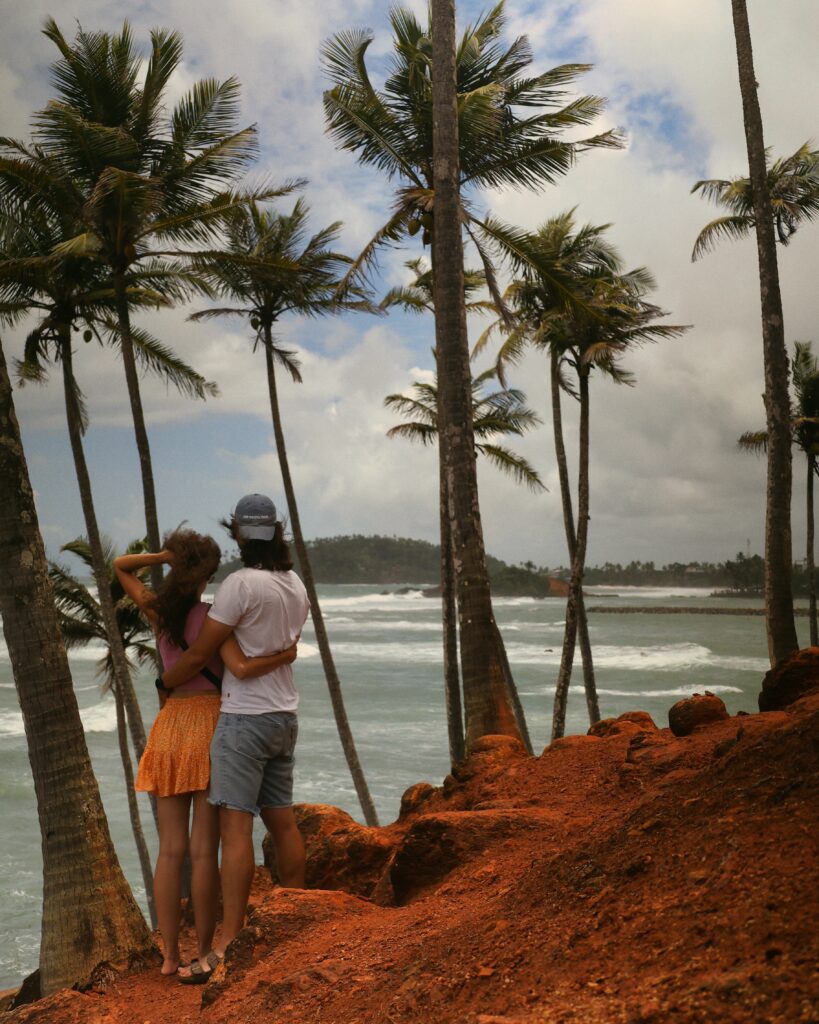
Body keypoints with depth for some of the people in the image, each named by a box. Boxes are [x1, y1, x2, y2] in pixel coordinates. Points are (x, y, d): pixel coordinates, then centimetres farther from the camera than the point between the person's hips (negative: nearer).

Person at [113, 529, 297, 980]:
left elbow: (120, 566, 18)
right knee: (204, 849, 0)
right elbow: (242, 669, -22)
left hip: (169, 728, 4)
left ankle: (169, 956, 10)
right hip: (210, 727, -4)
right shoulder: (212, 616, -10)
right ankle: (204, 952, 6)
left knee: (171, 849, 7)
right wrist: (286, 655, -5)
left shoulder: (157, 612, 3)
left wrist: (165, 555, 2)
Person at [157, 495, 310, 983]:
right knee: (283, 821, 15)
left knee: (235, 827, -9)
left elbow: (199, 654, -13)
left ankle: (228, 946, -10)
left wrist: (163, 683, 5)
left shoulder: (242, 583, -17)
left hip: (245, 718, -8)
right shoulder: (297, 586, 7)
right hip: (284, 715, 8)